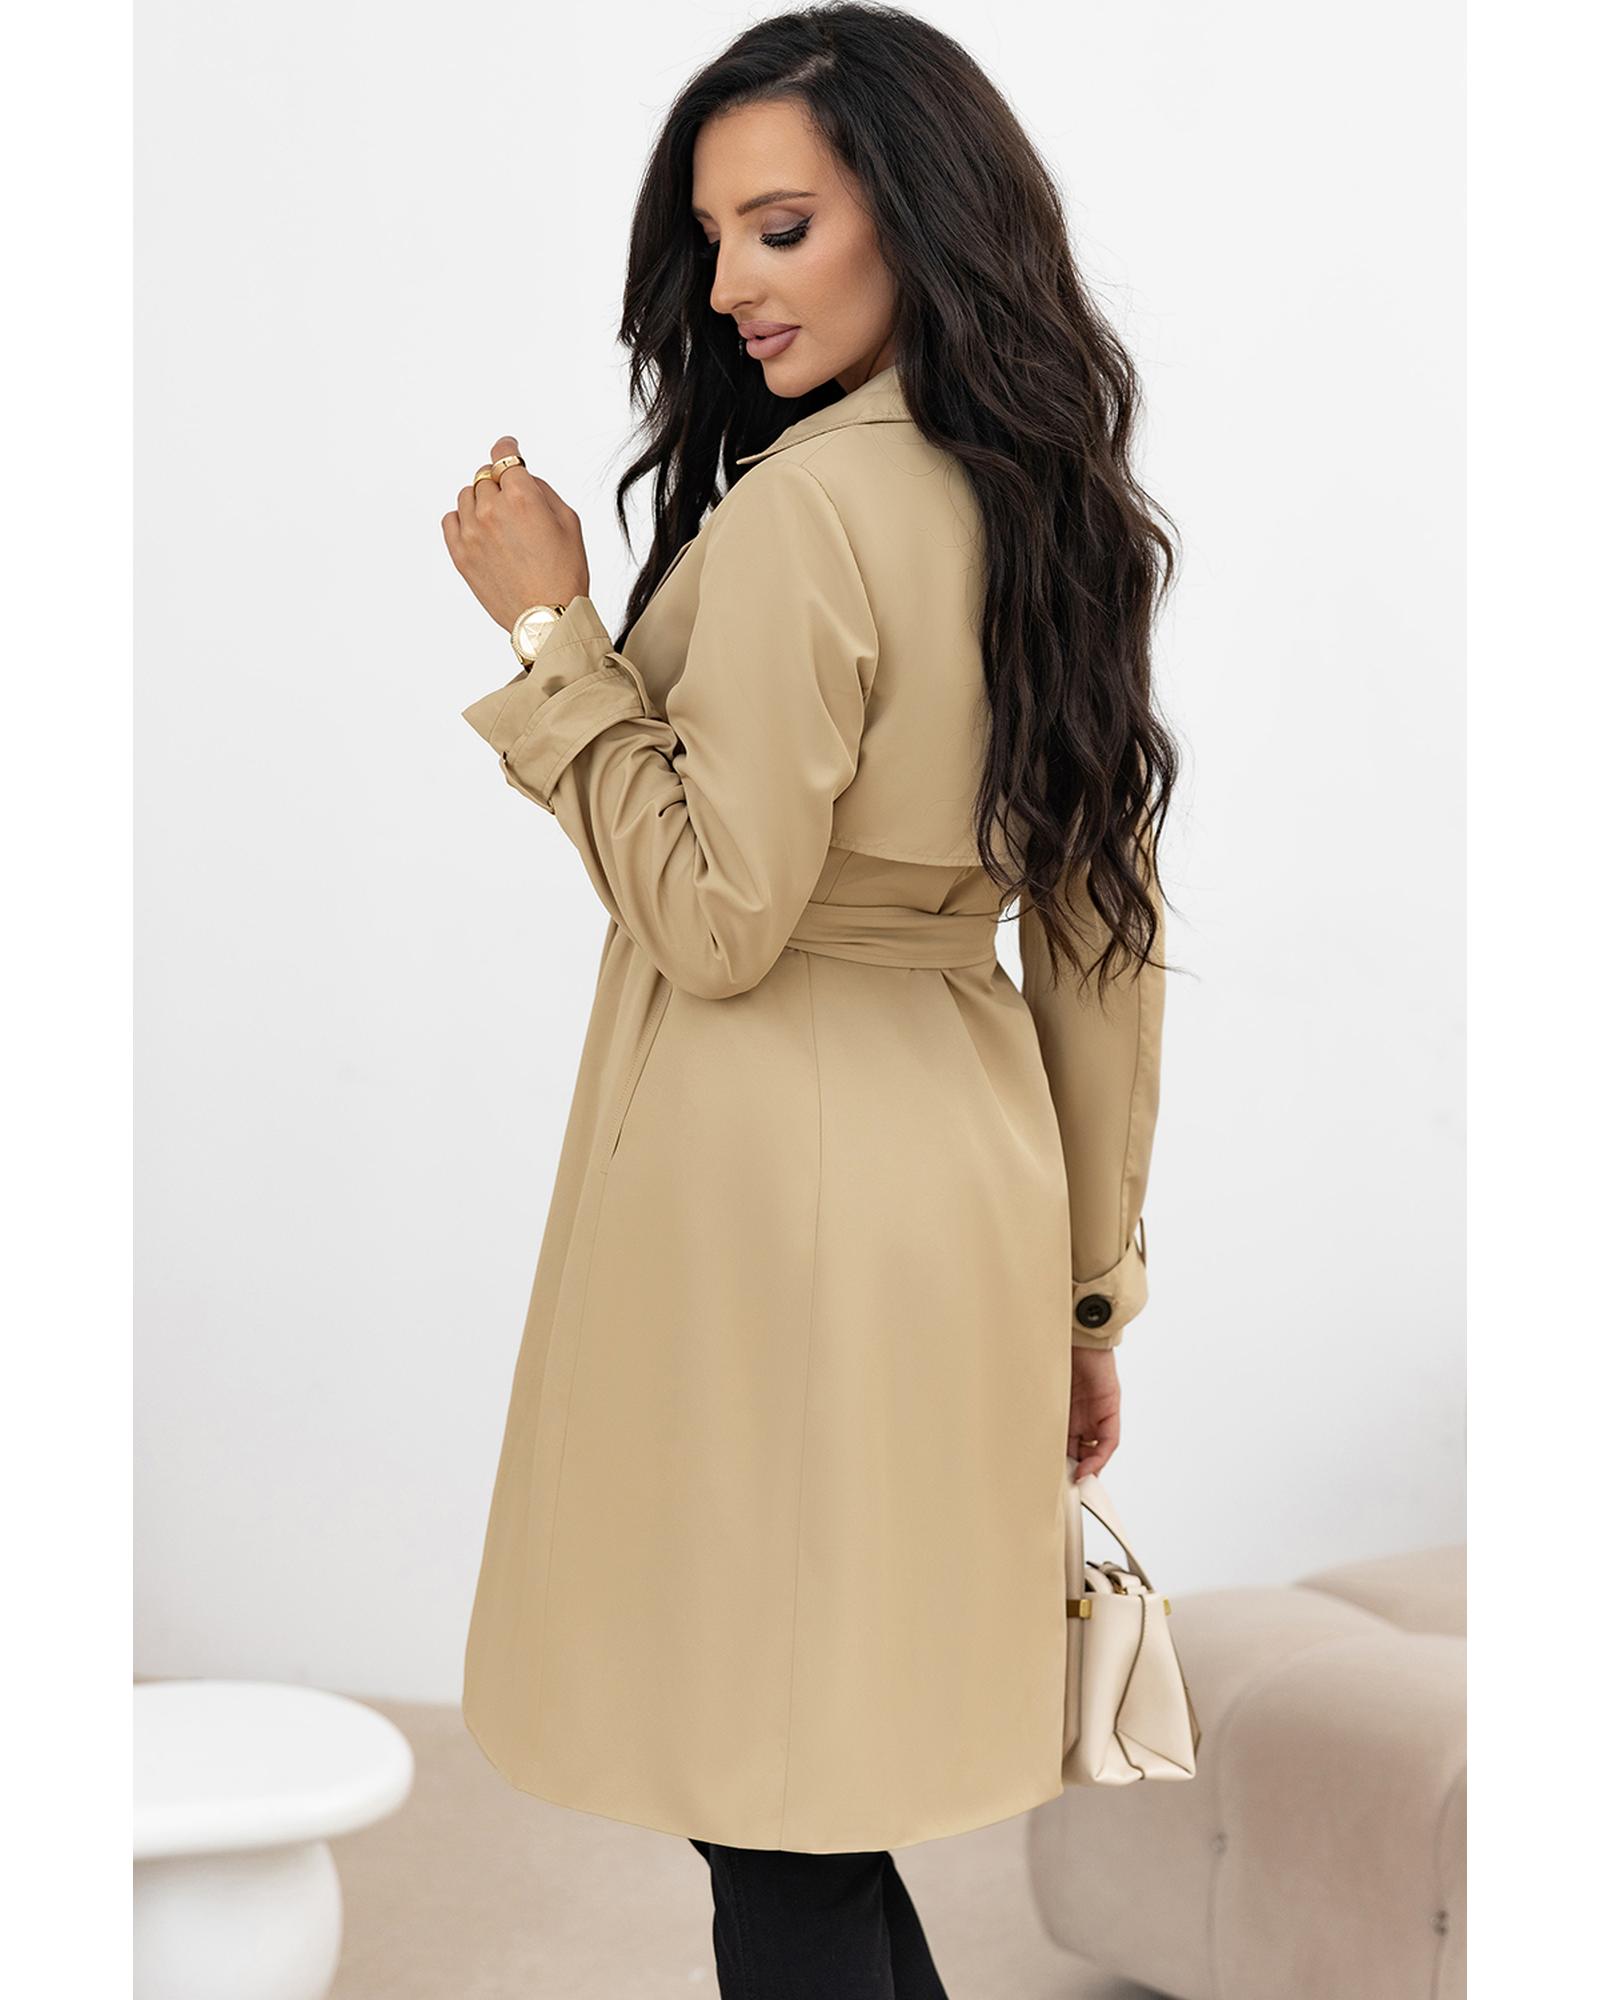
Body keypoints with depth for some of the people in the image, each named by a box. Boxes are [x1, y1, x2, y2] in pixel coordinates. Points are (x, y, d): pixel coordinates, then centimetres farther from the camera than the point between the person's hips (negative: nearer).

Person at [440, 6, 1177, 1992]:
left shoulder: (802, 505, -17)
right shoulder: (1047, 503, 10)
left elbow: (713, 920, -17)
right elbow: (1104, 940, 13)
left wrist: (552, 629, -9)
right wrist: (1089, 1294, 18)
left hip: (776, 1190, -9)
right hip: (976, 1185, 9)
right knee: (824, 1798, 20)